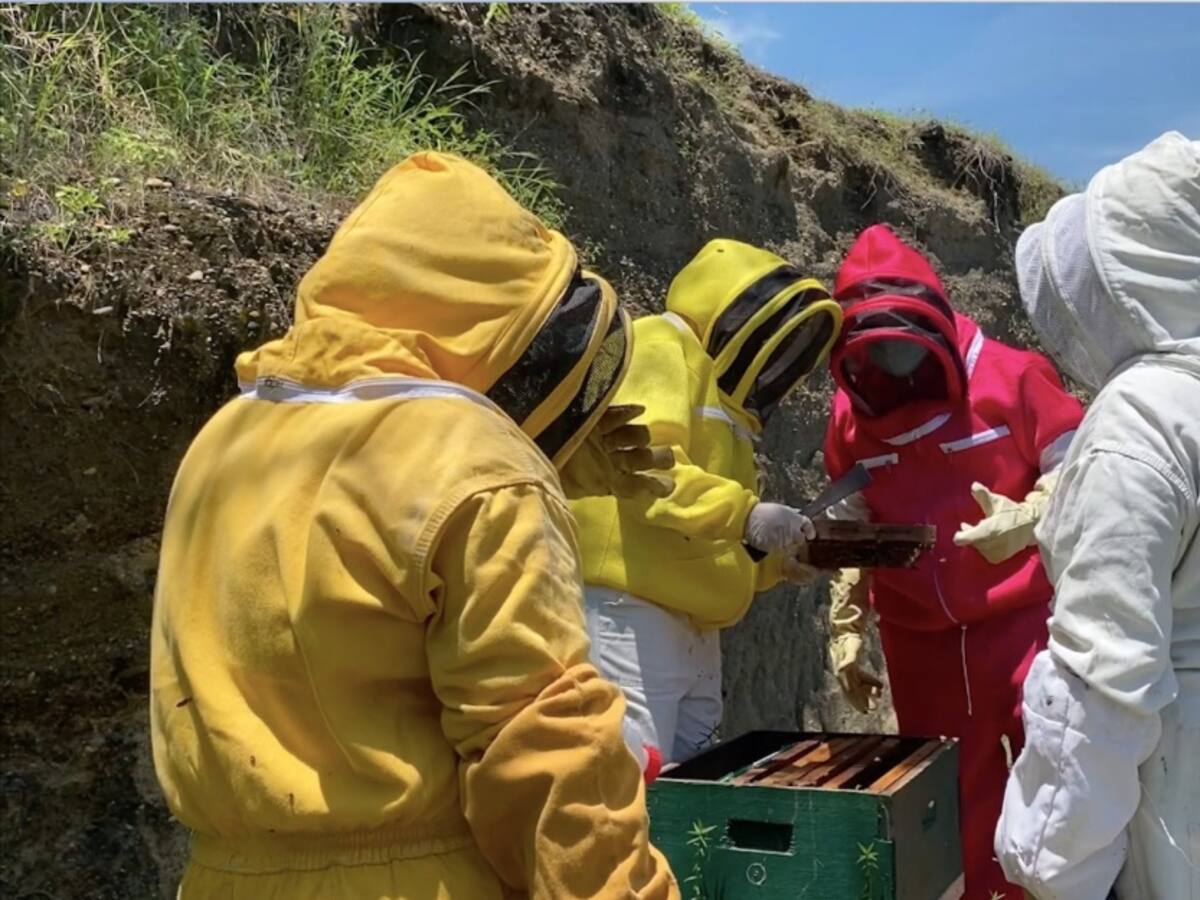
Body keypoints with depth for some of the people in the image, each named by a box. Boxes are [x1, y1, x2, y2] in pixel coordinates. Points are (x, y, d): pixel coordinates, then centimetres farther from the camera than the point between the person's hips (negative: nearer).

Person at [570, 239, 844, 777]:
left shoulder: (724, 406, 24)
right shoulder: (660, 347, -4)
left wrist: (778, 560, 9)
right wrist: (745, 512, -26)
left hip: (693, 626, 10)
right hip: (631, 614, -10)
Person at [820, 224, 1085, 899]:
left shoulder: (1010, 376, -8)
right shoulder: (851, 412, 3)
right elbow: (852, 533, 11)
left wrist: (1024, 519, -24)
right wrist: (847, 632, 9)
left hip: (1023, 619, -3)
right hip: (920, 640, 3)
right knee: (952, 804, 11)